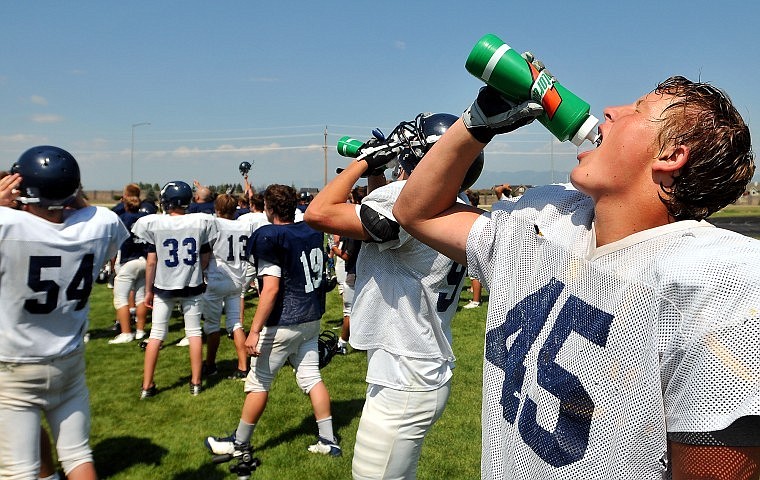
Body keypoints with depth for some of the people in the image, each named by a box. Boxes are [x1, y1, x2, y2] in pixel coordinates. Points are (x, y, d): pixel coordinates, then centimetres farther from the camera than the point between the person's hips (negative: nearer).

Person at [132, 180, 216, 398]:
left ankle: (147, 386, 14)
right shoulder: (201, 222, -7)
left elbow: (151, 261, -5)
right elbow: (205, 259, 1)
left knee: (156, 334, 9)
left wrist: (148, 290, 6)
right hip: (192, 287, 0)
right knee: (194, 332, 11)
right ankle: (195, 383, 16)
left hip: (163, 288, 0)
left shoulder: (154, 224, -10)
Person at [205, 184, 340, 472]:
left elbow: (271, 289, -22)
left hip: (283, 324, -7)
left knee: (259, 383, 6)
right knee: (311, 377, 13)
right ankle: (328, 441, 17)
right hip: (311, 319, 7)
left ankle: (240, 445, 20)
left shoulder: (269, 237, -17)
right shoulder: (313, 231, 3)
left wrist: (254, 330, -21)